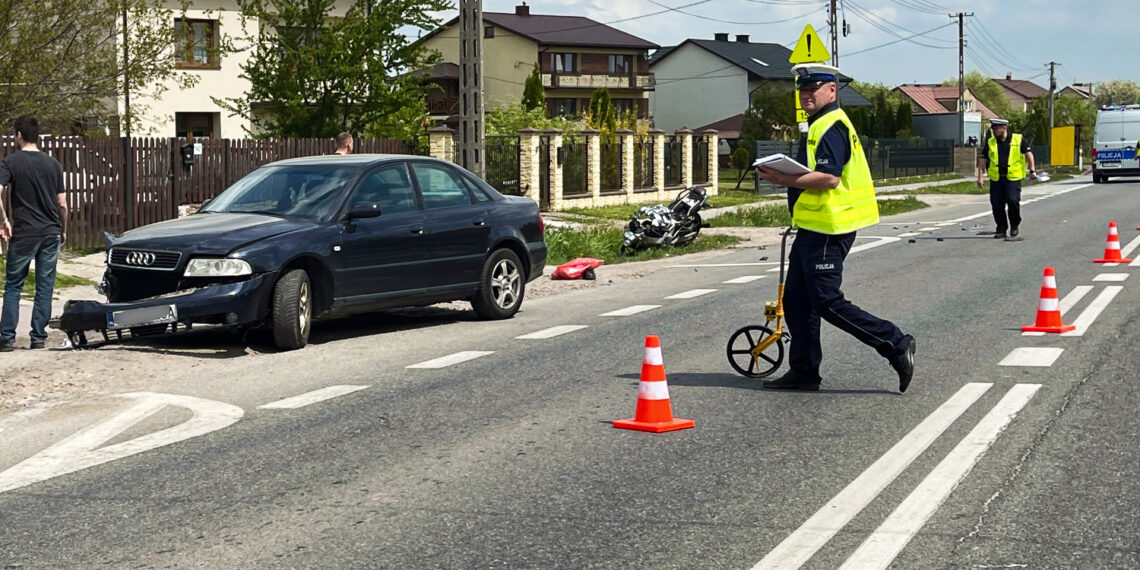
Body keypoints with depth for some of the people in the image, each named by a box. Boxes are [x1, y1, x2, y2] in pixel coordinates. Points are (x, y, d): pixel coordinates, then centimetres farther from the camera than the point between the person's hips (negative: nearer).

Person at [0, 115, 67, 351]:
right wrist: (63, 230, 18)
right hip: (50, 233, 3)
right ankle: (39, 337, 8)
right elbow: (62, 204, 6)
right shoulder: (52, 164, 6)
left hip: (23, 234, -3)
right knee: (45, 287, 7)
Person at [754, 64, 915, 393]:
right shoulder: (821, 125, 19)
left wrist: (784, 180, -25)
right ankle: (803, 372, 18)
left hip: (827, 230, -11)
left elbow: (830, 178, -26)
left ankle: (896, 345, -2)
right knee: (796, 301, 12)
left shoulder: (831, 127, -15)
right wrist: (786, 178, 12)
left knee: (827, 303, -8)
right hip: (814, 229, 11)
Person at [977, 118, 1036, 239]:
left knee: (1013, 201, -17)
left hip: (1013, 179, -3)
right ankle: (1001, 230, 13)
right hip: (996, 179, 3)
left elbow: (1028, 154, 7)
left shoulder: (1018, 140, 4)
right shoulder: (990, 143, 11)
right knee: (997, 205, 0)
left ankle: (1014, 225, 6)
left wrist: (1032, 170, -1)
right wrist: (980, 176, 5)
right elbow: (983, 160, 13)